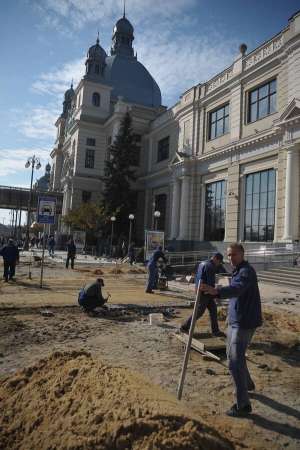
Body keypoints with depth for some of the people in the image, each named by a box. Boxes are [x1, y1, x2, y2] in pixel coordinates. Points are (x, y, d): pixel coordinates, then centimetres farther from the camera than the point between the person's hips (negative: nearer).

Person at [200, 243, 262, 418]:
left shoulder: (247, 271, -19)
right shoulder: (237, 271, 13)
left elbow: (237, 289, -40)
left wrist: (216, 291, -56)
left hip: (244, 323, -10)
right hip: (235, 321, 10)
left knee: (235, 362, -8)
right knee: (234, 355, 24)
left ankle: (243, 405, 2)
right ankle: (247, 383, 46)